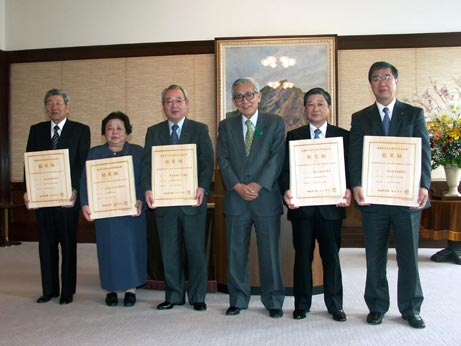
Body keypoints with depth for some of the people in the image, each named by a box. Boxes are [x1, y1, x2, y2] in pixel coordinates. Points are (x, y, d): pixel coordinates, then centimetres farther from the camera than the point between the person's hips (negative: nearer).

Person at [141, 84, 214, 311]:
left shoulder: (200, 129, 5)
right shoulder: (153, 132, 11)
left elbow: (207, 162, -3)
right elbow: (147, 163, 4)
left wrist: (203, 187, -19)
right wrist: (147, 188, -12)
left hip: (192, 200, -2)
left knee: (196, 250, 5)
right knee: (169, 251, 10)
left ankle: (197, 297, 18)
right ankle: (174, 295, 23)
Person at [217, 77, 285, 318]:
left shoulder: (275, 123, 6)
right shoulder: (226, 126, 12)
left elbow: (277, 157, -4)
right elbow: (223, 160, 4)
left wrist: (258, 185, -14)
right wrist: (238, 186, -11)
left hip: (266, 197, -2)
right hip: (235, 199, 2)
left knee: (270, 252, 4)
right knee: (236, 253, 7)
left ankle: (273, 302, 18)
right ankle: (238, 300, 21)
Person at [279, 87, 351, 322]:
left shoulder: (343, 136, 7)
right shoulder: (293, 136, 8)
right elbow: (285, 169, 3)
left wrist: (347, 190, -14)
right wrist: (286, 190, -15)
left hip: (331, 206, 0)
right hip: (301, 206, 1)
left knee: (331, 256, 7)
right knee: (302, 256, 8)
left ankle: (335, 305, 20)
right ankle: (301, 304, 19)